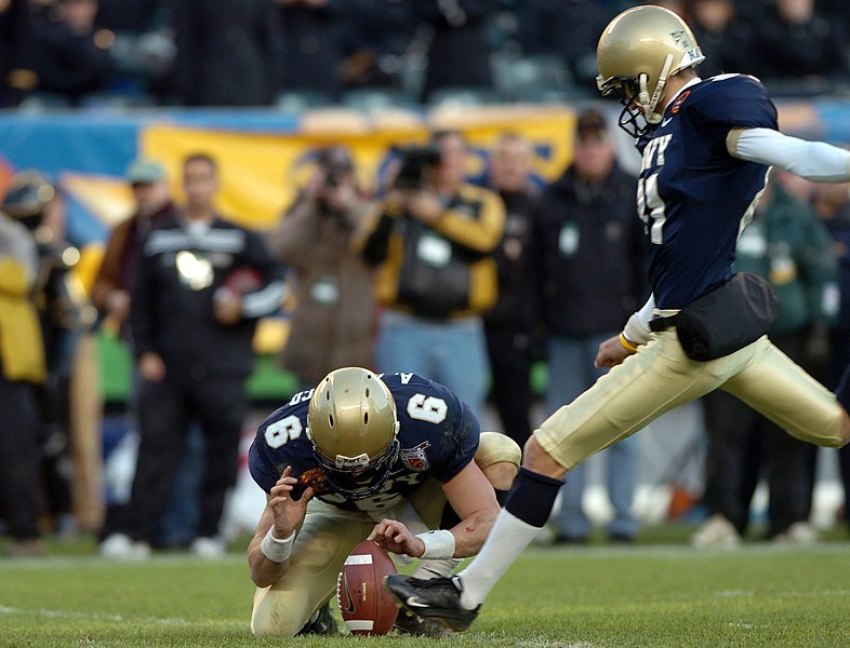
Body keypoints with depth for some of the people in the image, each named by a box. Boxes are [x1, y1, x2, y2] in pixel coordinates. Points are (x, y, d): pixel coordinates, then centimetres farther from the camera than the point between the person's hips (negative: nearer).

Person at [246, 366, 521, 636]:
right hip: (341, 514, -1)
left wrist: (420, 545, -52)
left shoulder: (431, 419, -36)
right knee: (271, 626, -25)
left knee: (500, 451, -31)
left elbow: (487, 520, -33)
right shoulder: (285, 448, -33)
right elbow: (262, 575, -26)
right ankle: (313, 614, 14)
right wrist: (281, 534, -49)